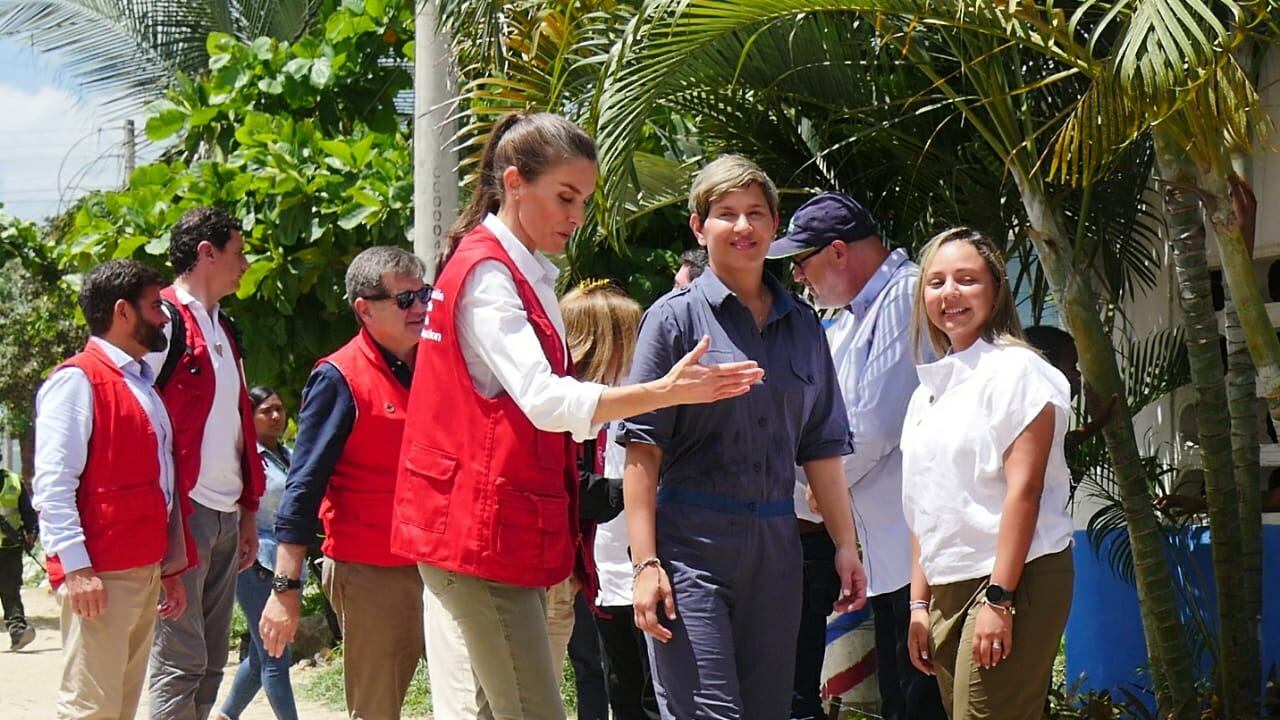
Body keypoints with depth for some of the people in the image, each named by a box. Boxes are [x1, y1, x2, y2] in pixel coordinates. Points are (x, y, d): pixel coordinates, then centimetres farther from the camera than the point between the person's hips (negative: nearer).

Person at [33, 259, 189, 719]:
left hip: (146, 573, 9)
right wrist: (76, 567, -21)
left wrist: (171, 567, 20)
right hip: (100, 577, -9)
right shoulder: (77, 381, -8)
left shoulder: (143, 384, 19)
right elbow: (52, 485, -15)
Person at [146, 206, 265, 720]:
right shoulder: (165, 321, -8)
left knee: (210, 664, 10)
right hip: (183, 515, -9)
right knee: (180, 663, -8)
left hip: (224, 519, 9)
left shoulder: (222, 329, 19)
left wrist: (248, 510, 20)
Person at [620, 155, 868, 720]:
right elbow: (643, 448, -6)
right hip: (690, 544, -5)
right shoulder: (677, 317, -1)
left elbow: (821, 446, 17)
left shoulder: (802, 324, 14)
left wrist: (846, 545, 11)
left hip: (775, 546, 5)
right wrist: (645, 563, -13)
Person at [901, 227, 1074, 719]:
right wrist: (919, 604, 14)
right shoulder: (929, 390, 17)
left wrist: (998, 600, -18)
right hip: (948, 589, 7)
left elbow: (1024, 490, -13)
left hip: (1012, 581, -7)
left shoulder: (1016, 369, -5)